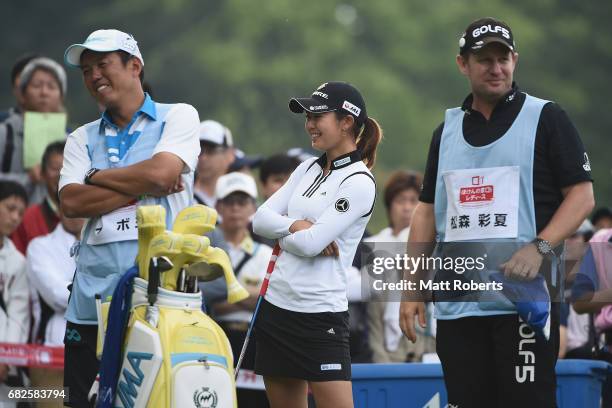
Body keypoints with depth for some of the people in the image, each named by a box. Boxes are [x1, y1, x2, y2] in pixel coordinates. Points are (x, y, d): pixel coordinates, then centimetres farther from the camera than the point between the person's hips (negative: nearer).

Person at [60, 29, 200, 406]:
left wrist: (96, 176, 2)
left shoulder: (178, 116, 6)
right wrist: (142, 188, -6)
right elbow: (71, 203, 0)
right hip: (94, 297, 4)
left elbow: (160, 172, -12)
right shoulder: (83, 138, 17)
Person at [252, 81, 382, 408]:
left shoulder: (359, 182, -11)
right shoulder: (308, 170, 12)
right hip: (276, 305, 8)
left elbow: (310, 244, -18)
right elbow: (260, 219, 5)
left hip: (320, 315, -8)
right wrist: (296, 225, -12)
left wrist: (280, 230, 0)